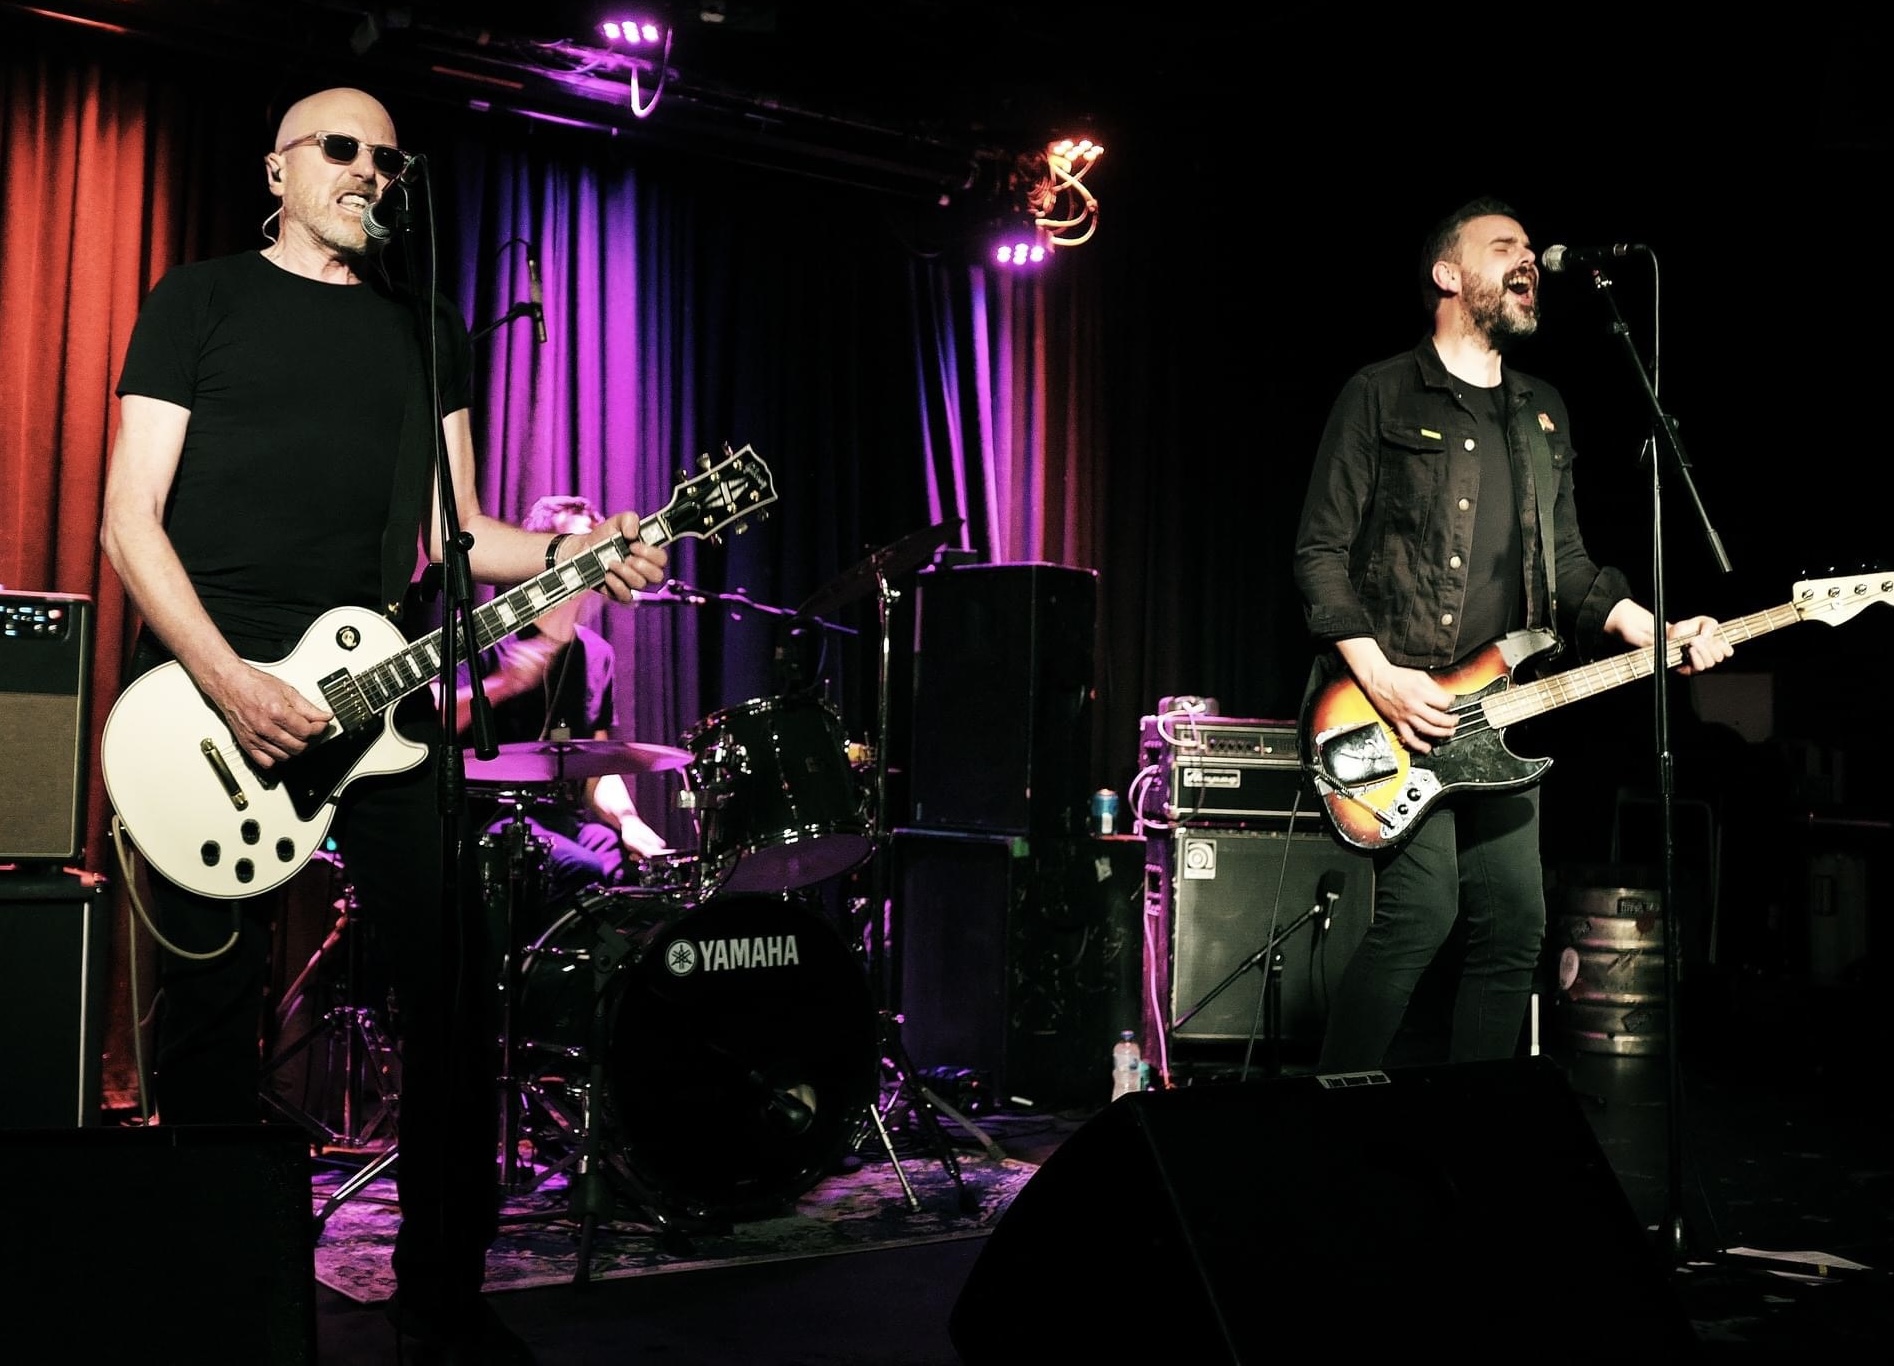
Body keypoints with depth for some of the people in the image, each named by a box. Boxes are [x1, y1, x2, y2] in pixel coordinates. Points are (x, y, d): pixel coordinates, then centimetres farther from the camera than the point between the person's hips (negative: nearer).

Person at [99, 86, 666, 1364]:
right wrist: (231, 683, -16)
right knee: (215, 996, 2)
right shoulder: (201, 300, 5)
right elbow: (130, 518, -3)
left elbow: (450, 531, 12)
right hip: (210, 685, -3)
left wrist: (573, 550, -8)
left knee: (457, 980, -1)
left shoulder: (431, 332, 16)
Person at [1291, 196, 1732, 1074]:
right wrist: (1378, 676, -16)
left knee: (1511, 926, 5)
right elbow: (1322, 551, -4)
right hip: (1396, 705, -7)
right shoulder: (1381, 397, 0)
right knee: (1421, 912, -16)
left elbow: (1567, 562, 18)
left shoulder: (1544, 415, 20)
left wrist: (1652, 631, 1)